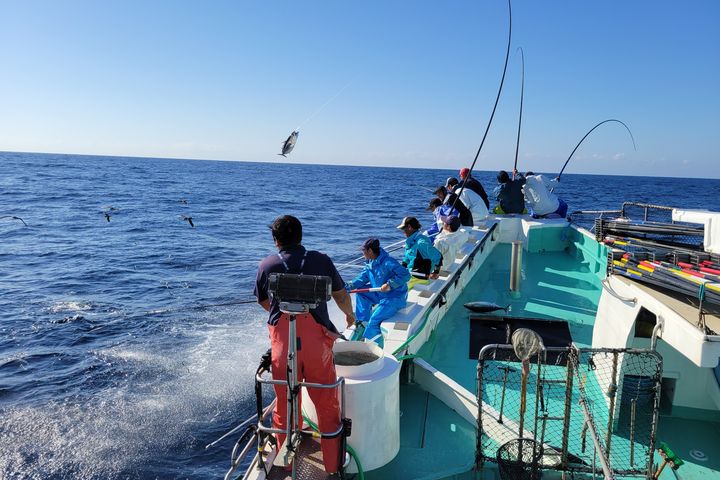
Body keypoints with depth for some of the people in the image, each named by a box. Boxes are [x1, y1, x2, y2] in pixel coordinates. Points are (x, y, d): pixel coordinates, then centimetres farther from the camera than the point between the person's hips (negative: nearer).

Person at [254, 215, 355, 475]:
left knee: (284, 404, 17)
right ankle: (333, 466, 24)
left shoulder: (266, 265, 9)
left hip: (282, 340, 1)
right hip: (316, 337, -1)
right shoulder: (321, 260, 7)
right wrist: (350, 314, 39)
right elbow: (341, 295, 18)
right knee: (327, 405, 12)